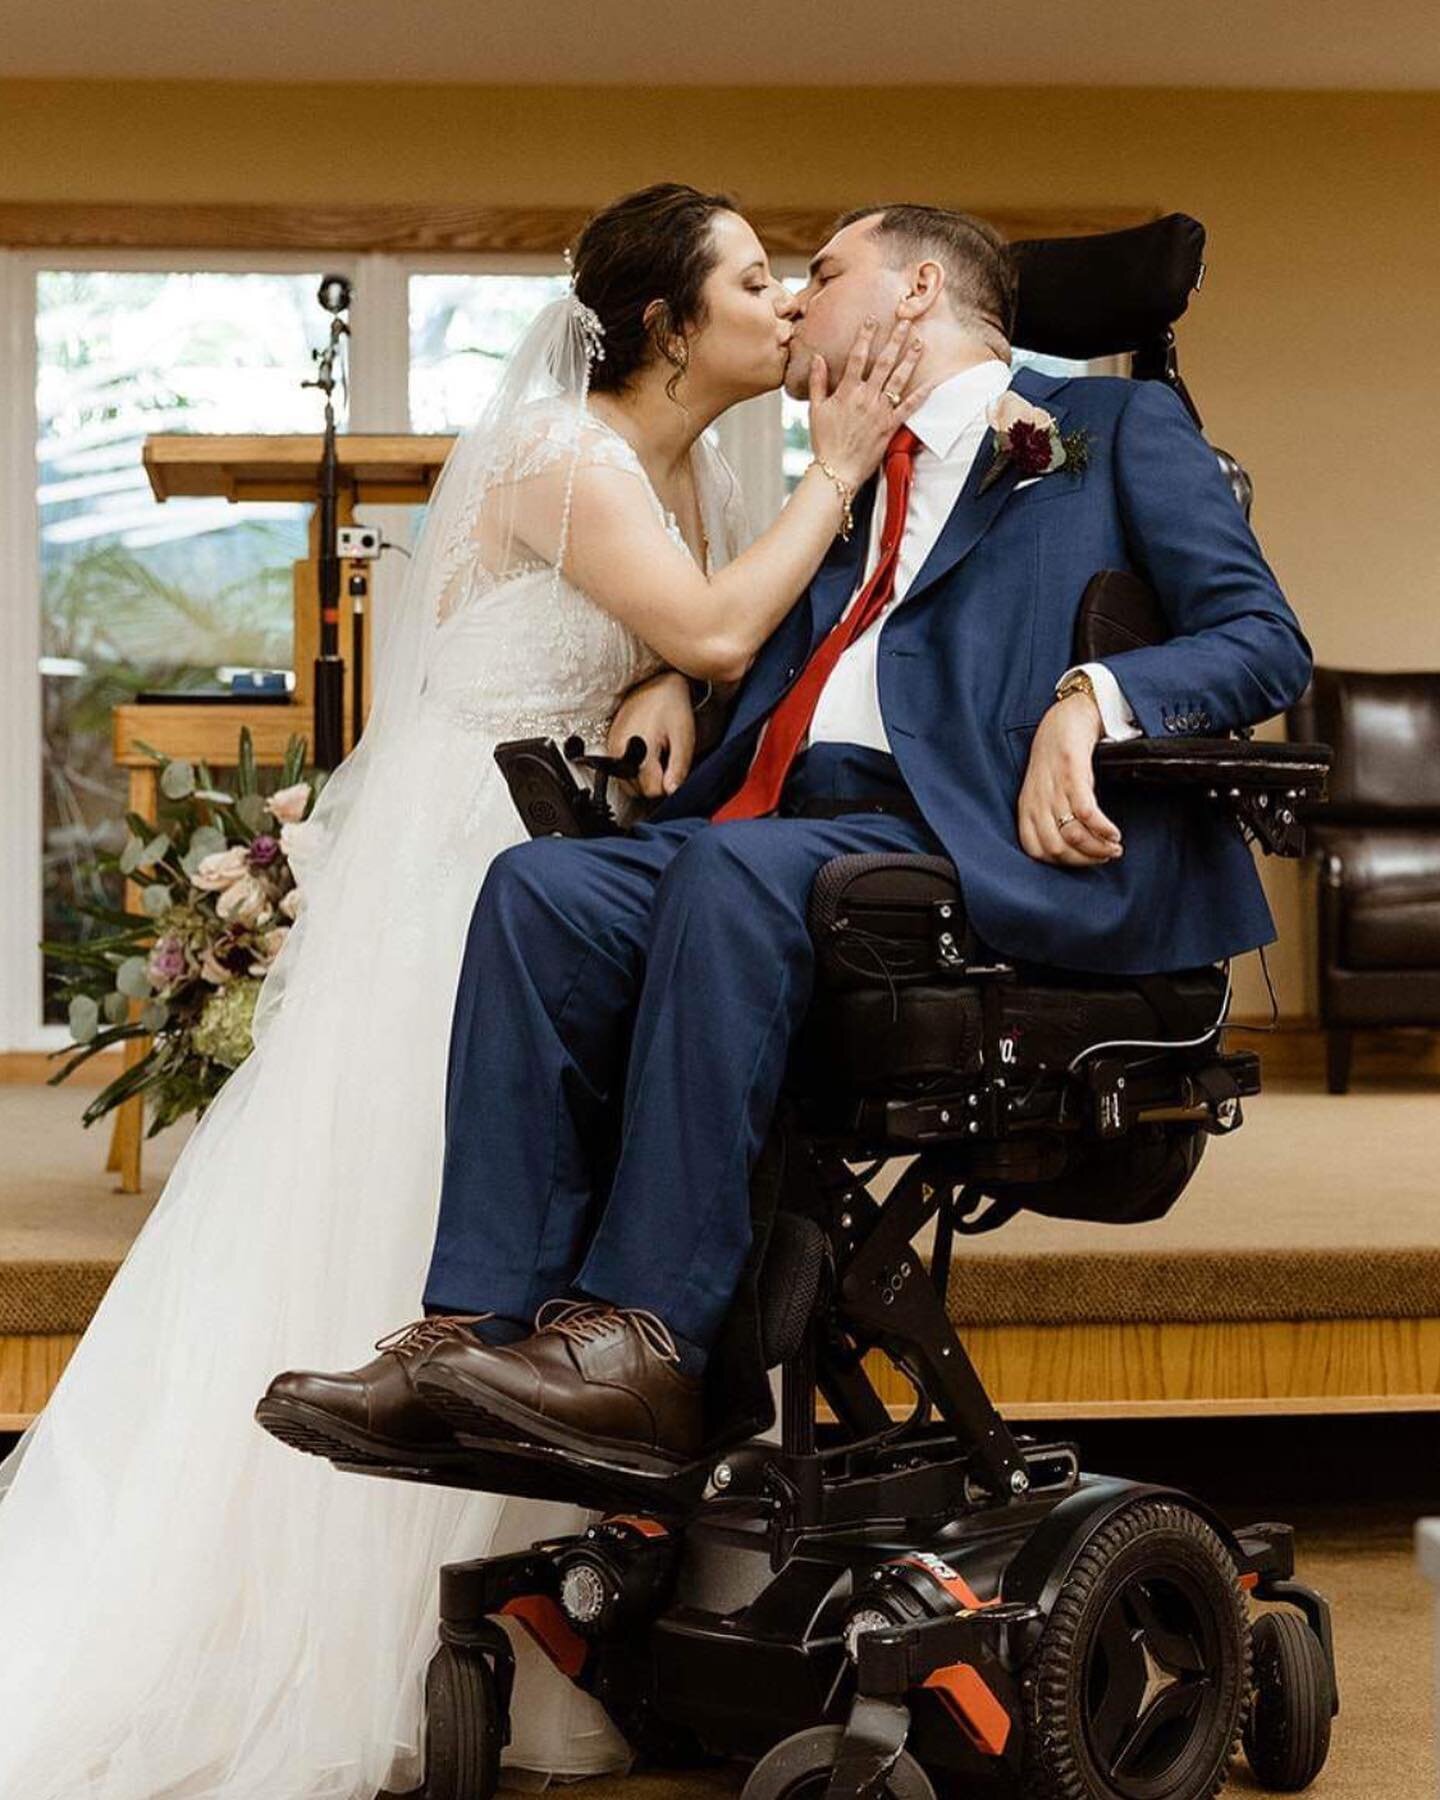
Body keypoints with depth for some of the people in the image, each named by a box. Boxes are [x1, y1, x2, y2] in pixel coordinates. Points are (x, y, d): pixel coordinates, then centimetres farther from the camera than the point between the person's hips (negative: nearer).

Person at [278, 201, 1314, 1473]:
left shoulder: (1120, 428, 14)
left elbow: (1265, 640, 3)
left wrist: (1093, 697, -16)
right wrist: (670, 683, 13)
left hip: (1004, 844, -6)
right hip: (787, 826, 6)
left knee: (736, 870, -34)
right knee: (543, 885, -20)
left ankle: (648, 1349, -35)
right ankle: (484, 1327, -28)